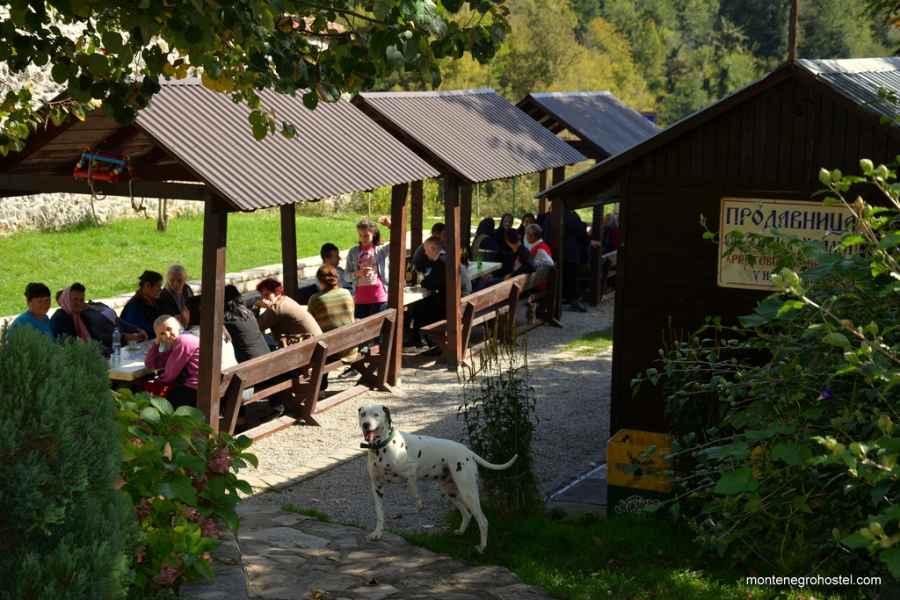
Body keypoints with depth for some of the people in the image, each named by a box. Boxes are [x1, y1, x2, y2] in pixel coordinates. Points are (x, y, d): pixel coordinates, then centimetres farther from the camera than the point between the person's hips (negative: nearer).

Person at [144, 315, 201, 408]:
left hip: (193, 392, -10)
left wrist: (157, 382, 4)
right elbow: (149, 365, 11)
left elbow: (170, 374, -15)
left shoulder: (184, 340, -16)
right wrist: (156, 342, 2)